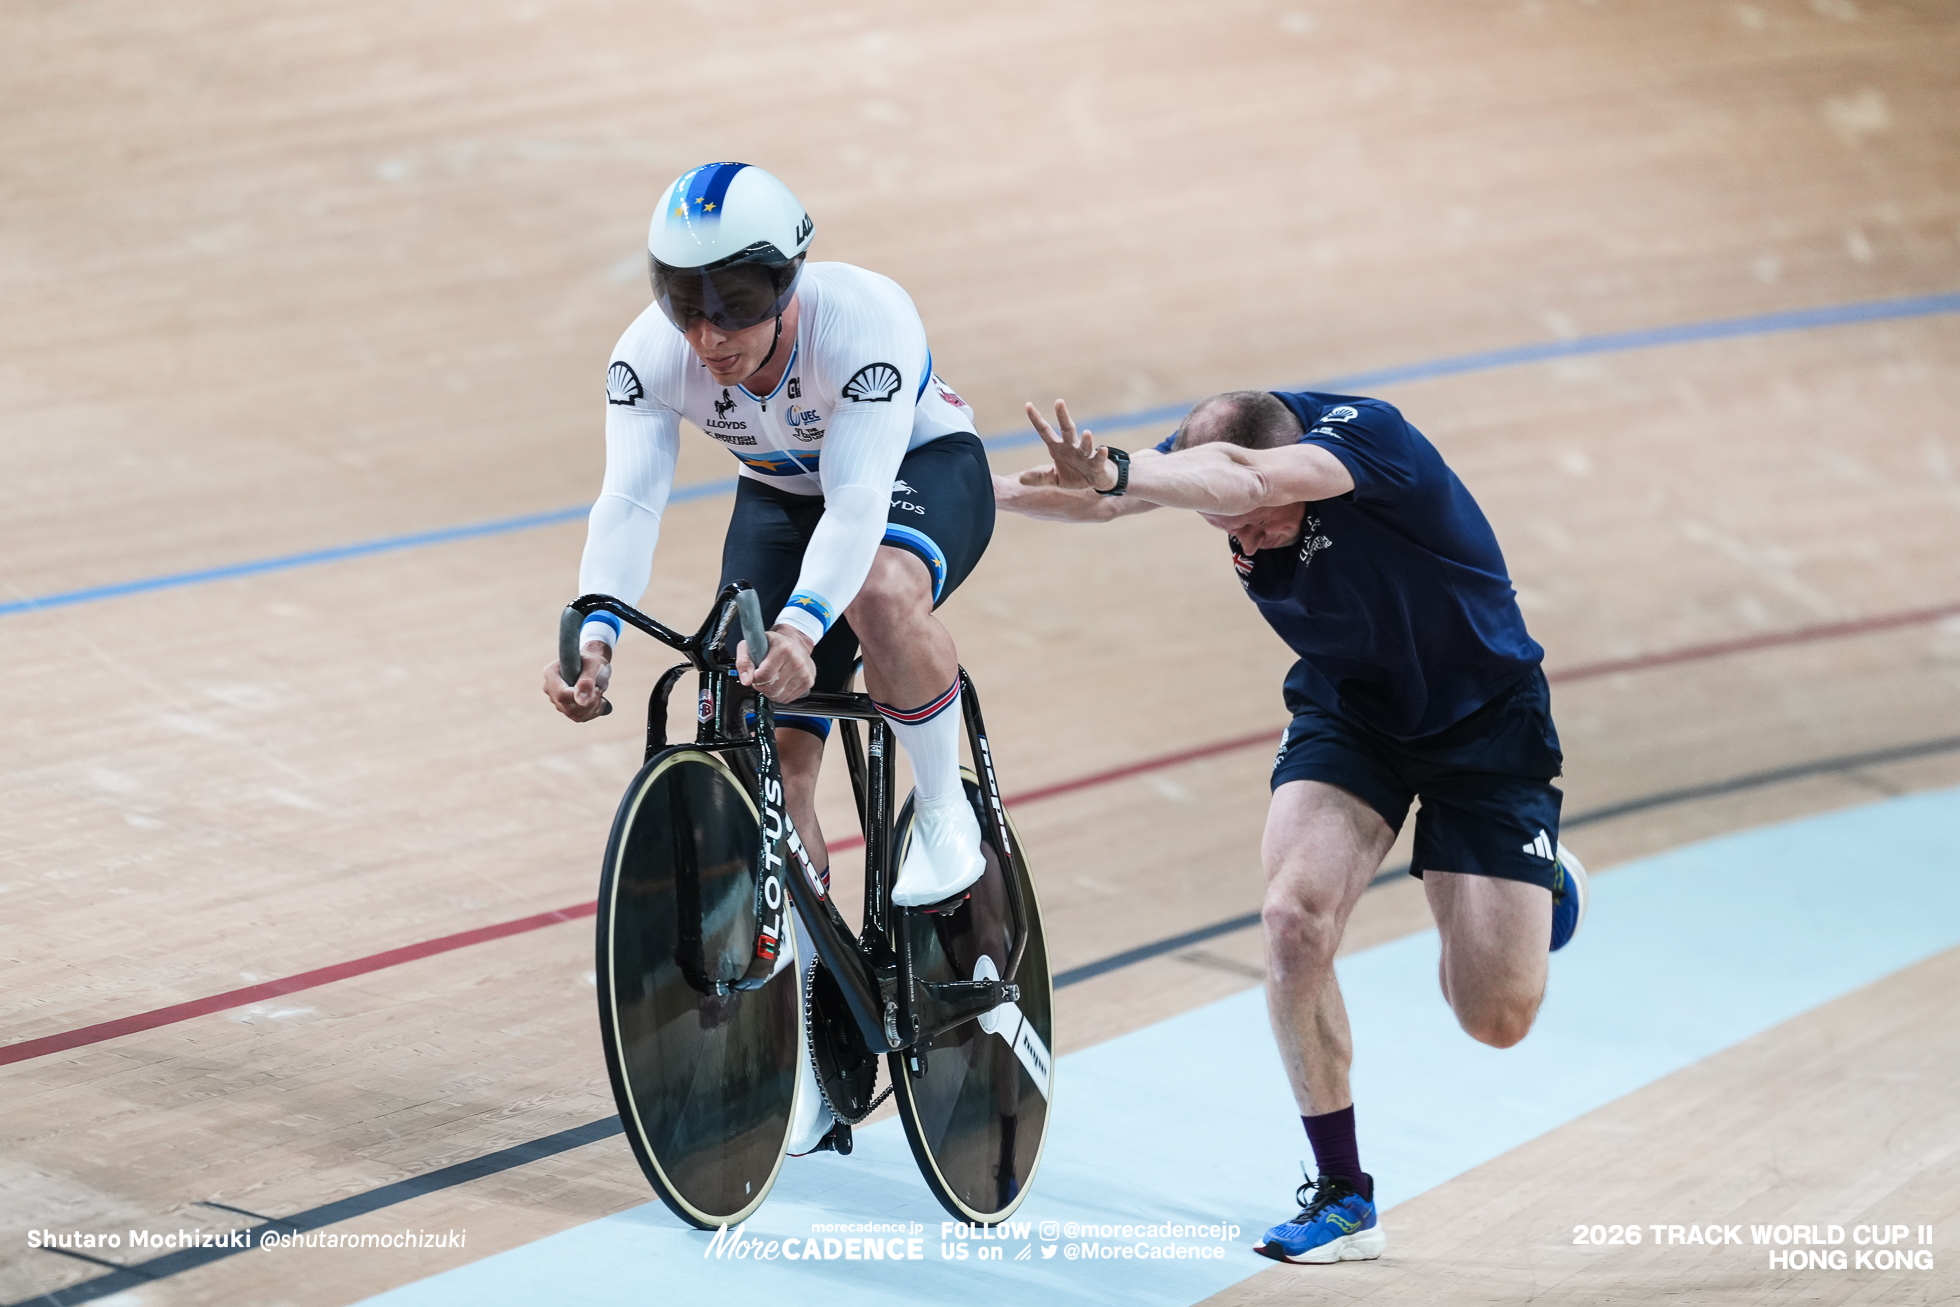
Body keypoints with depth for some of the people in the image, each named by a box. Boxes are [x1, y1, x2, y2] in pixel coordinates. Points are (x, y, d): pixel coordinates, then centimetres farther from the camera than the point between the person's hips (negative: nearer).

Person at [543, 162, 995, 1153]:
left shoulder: (865, 319, -37)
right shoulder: (651, 354, -26)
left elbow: (858, 497, -45)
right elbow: (629, 498, -36)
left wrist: (801, 626, -61)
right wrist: (596, 633, -54)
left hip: (918, 472, -4)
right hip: (781, 498, 4)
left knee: (881, 594, -40)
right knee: (773, 761, -4)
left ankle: (942, 809, -13)